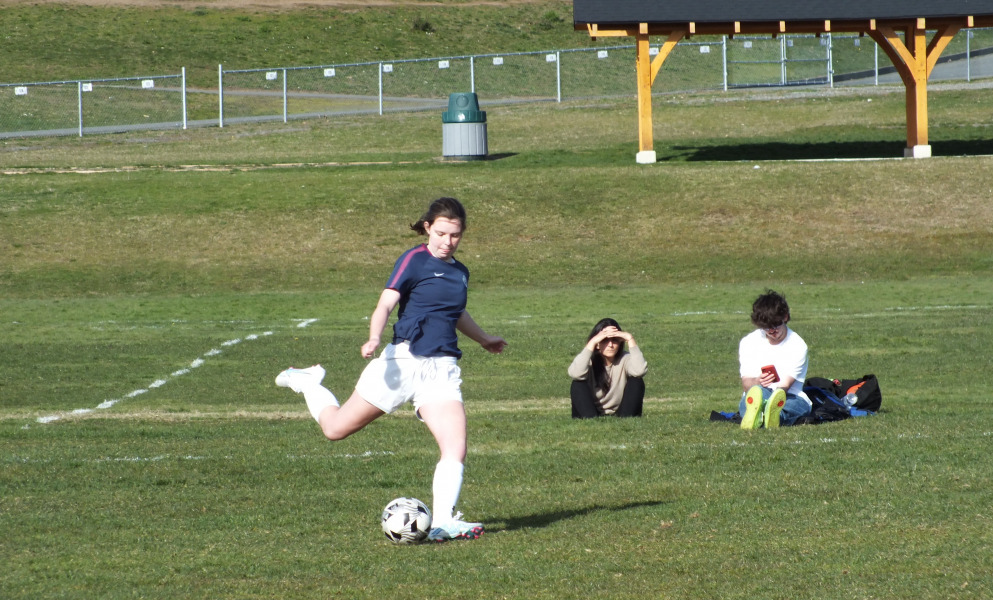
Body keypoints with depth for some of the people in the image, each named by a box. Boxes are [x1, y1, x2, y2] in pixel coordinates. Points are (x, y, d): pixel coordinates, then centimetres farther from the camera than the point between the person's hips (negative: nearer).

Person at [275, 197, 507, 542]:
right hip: (404, 360, -5)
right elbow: (386, 304, -15)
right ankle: (307, 384, 32)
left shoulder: (460, 272, 17)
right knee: (336, 428, 4)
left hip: (442, 370, 5)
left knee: (455, 449, -15)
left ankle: (442, 522, -17)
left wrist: (484, 340, 54)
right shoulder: (415, 260, -4)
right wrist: (374, 339, -34)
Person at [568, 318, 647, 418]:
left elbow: (639, 371, -34)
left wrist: (630, 339, -29)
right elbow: (575, 374, -36)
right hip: (592, 414, 0)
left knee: (636, 381, -20)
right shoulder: (590, 360, -10)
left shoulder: (625, 359, -9)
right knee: (578, 384, -24)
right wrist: (592, 342, -33)